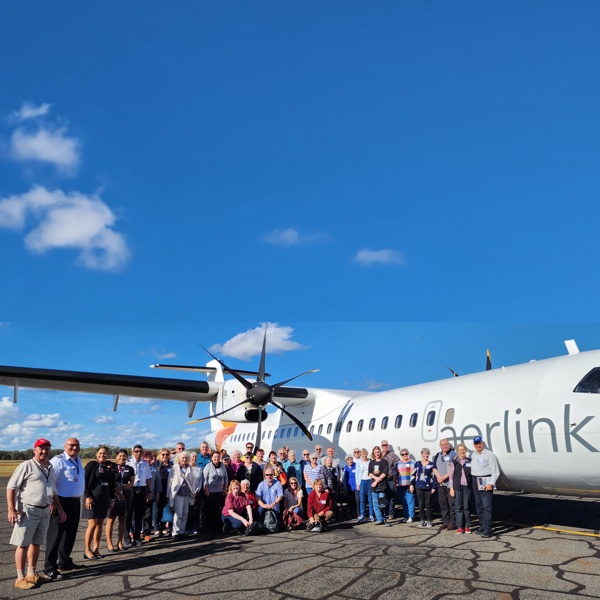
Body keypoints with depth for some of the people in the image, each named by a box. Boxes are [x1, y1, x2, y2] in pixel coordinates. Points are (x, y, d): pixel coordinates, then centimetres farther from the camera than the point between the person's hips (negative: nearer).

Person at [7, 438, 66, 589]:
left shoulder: (50, 469, 13)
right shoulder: (27, 466, -8)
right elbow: (11, 487, -11)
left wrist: (60, 509, 21)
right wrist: (11, 510, -18)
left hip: (45, 511, 7)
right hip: (28, 510, -7)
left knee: (36, 543, 14)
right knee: (23, 544, -1)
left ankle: (32, 574, 25)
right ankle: (21, 578, 6)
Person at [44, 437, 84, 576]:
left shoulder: (78, 461, 13)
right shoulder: (58, 460, -14)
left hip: (75, 502, 9)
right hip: (62, 502, -9)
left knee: (70, 534, 17)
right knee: (56, 535, -1)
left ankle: (64, 562, 30)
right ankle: (50, 566, 7)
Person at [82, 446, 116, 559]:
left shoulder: (109, 467, 11)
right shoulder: (91, 465, -5)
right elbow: (84, 481, -10)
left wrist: (112, 499, 12)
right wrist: (87, 496, -15)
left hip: (104, 499, 5)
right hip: (92, 498, -5)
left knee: (100, 523, 7)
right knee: (92, 523, -7)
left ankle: (96, 549, 15)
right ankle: (87, 550, 5)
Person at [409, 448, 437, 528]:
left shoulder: (431, 464, 1)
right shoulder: (417, 464, 7)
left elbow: (433, 477, 1)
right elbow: (413, 474, 12)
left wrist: (433, 487, -2)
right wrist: (411, 484, 6)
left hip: (428, 487, -2)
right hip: (419, 487, 2)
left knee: (428, 505, 1)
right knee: (421, 504, 5)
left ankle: (428, 521, 11)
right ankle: (422, 520, 14)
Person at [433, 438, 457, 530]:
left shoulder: (453, 454, -5)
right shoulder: (437, 456, 15)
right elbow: (435, 468, 12)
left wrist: (444, 477, -13)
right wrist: (439, 477, -5)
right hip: (441, 484, 6)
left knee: (452, 503, -5)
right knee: (442, 503, 9)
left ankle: (453, 522, 2)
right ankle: (446, 521, 18)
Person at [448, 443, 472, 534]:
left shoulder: (469, 462, 6)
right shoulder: (453, 462, 4)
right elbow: (451, 476, 4)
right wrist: (451, 488, -1)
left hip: (467, 486, 1)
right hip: (457, 487, 0)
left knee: (466, 507, 2)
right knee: (458, 507, 0)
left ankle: (467, 526, 13)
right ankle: (459, 527, 7)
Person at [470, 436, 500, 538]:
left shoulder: (489, 454, -7)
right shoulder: (473, 455, 13)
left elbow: (495, 471, -9)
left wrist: (491, 483, -17)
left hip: (486, 483, -7)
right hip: (475, 482, 7)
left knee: (487, 506, -10)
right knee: (478, 506, 12)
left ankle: (487, 530, -10)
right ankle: (482, 527, 23)